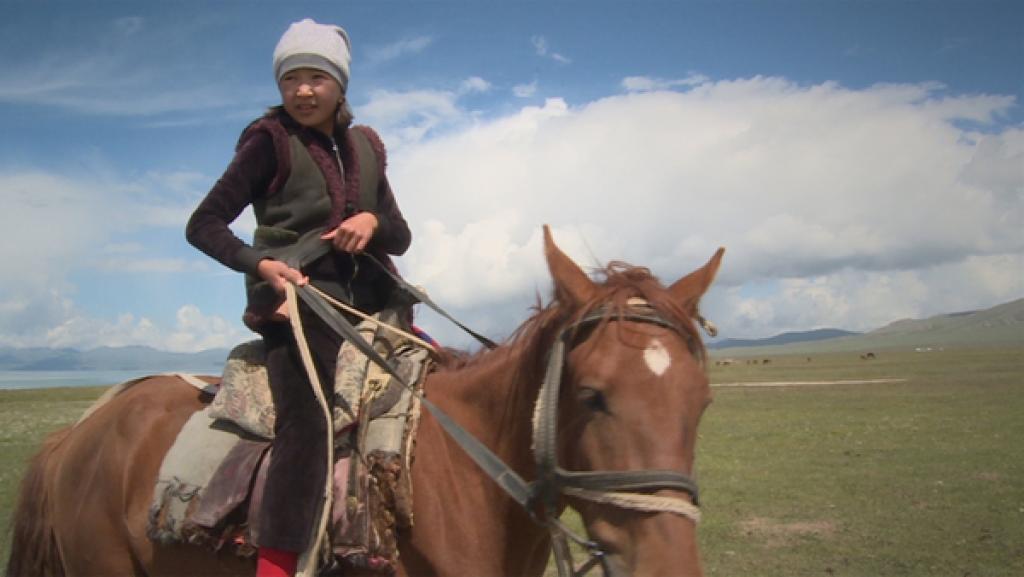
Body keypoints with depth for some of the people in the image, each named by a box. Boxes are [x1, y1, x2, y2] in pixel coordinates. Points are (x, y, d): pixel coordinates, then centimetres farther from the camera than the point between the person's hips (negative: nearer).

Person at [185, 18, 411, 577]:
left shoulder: (365, 146, 14)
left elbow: (400, 237, 14)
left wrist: (373, 222, -9)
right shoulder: (269, 140, -1)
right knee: (307, 425, -24)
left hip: (367, 301, 6)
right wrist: (261, 264, -21)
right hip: (298, 299, -6)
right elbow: (203, 225, -4)